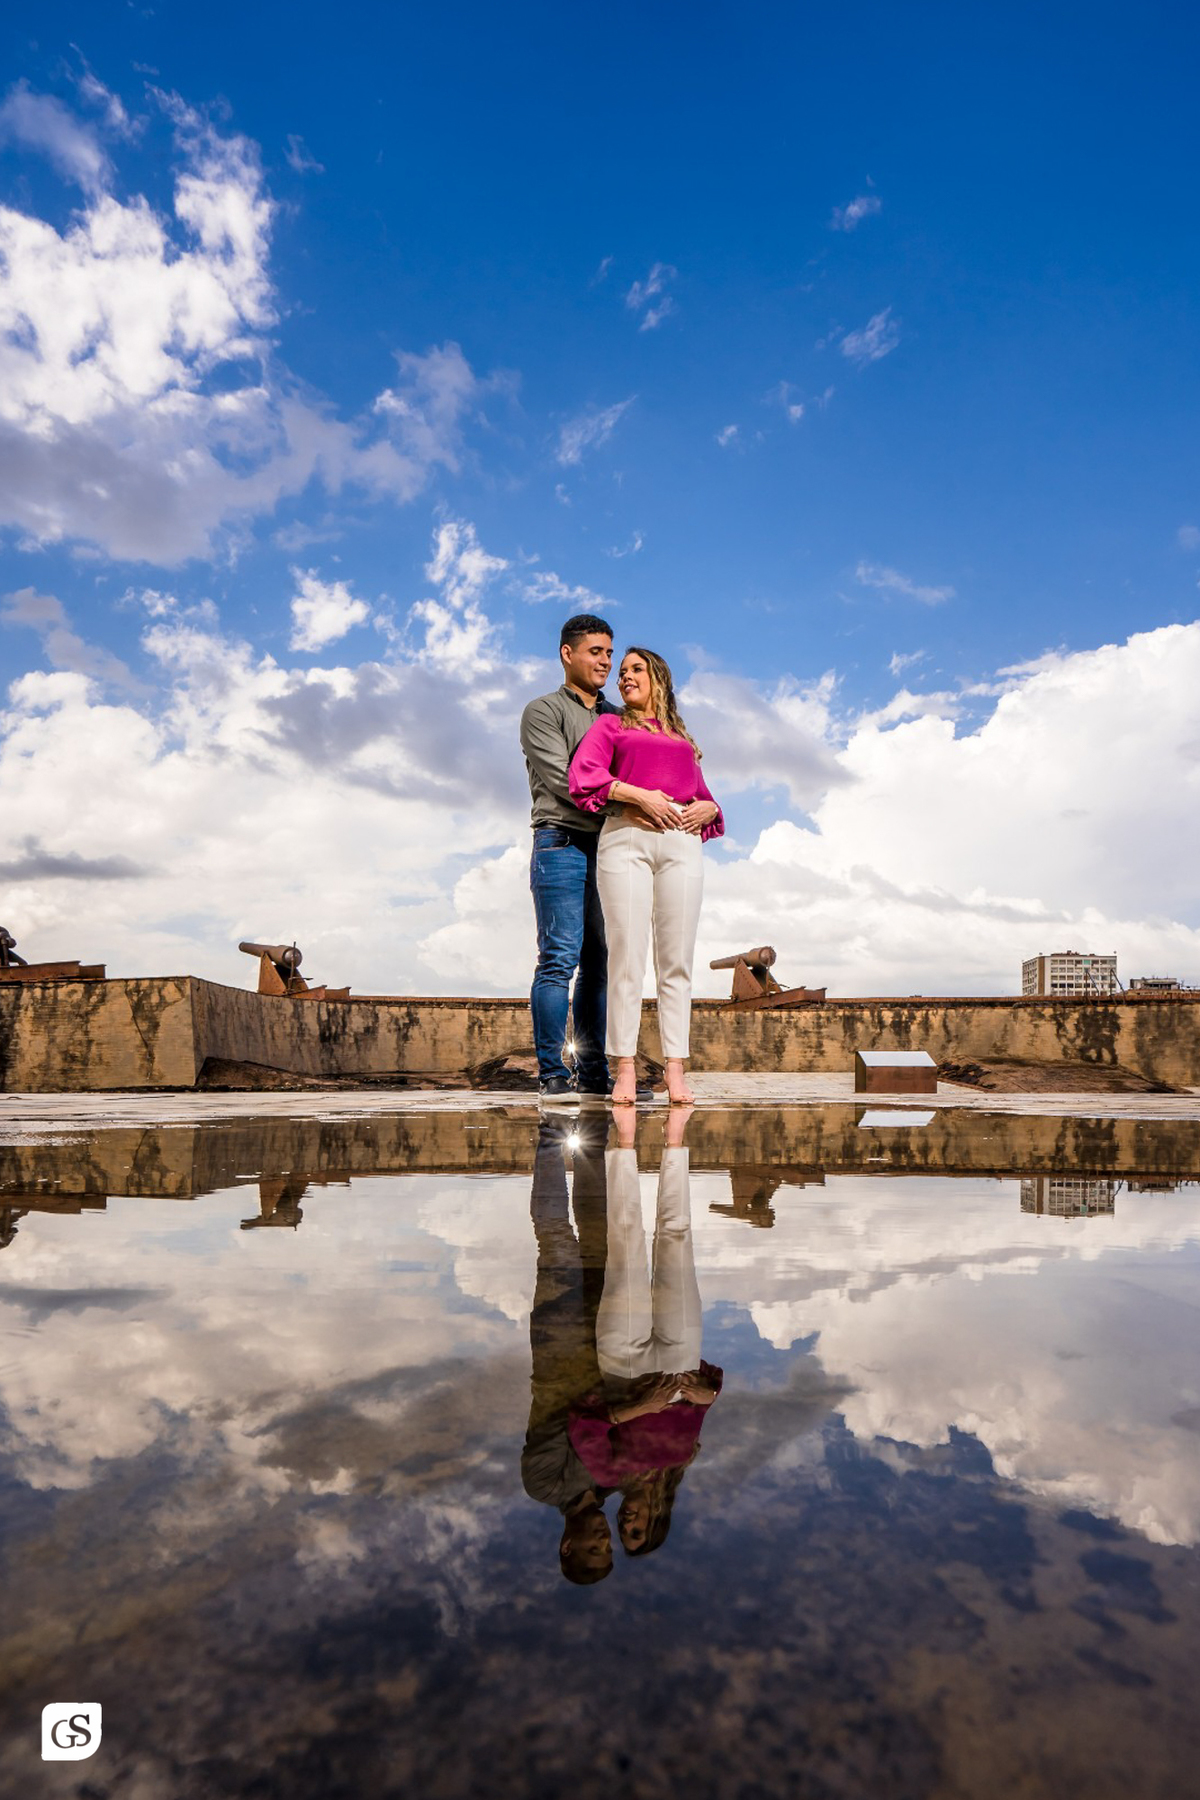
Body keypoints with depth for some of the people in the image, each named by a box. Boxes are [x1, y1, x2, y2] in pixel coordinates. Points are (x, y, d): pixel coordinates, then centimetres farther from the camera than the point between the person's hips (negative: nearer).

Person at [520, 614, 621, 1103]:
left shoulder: (617, 717, 25)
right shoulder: (543, 711, 6)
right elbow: (562, 778, -8)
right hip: (562, 843, -5)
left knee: (600, 962, 4)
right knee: (560, 959, -10)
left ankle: (593, 1073, 8)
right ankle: (551, 1073, -5)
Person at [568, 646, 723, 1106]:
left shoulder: (683, 738, 30)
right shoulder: (610, 724, 20)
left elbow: (704, 796, 26)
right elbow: (584, 773, 1)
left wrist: (707, 809, 2)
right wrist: (638, 796, -10)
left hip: (681, 842, 3)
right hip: (626, 838, -3)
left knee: (676, 960, -4)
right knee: (626, 957, -10)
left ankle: (675, 1069, -3)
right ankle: (625, 1068, -7)